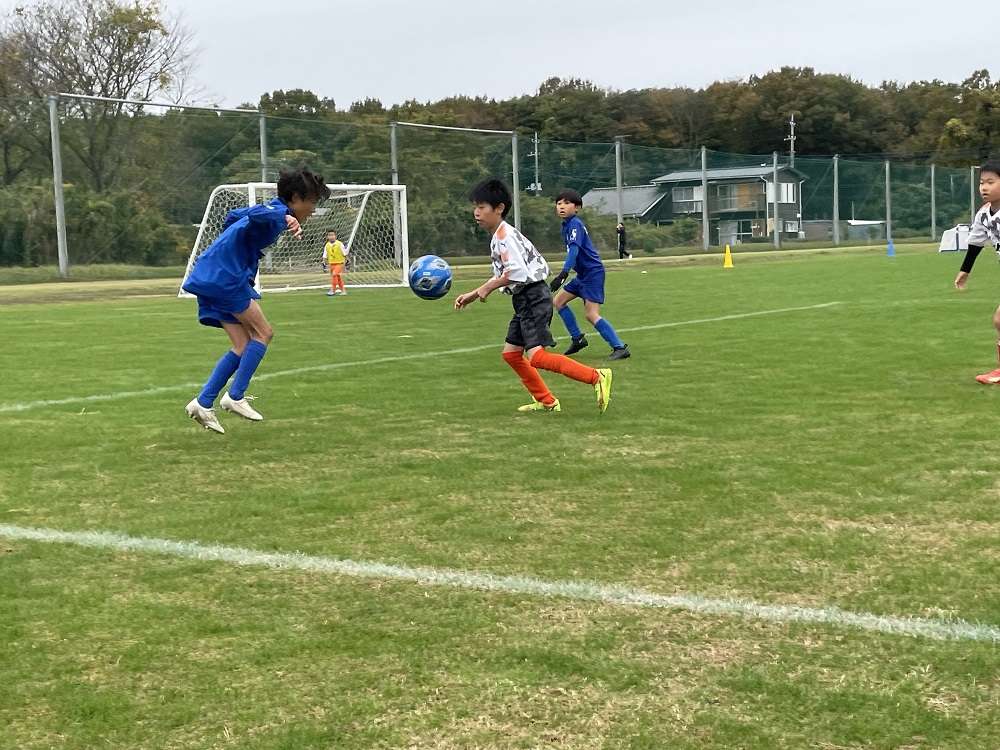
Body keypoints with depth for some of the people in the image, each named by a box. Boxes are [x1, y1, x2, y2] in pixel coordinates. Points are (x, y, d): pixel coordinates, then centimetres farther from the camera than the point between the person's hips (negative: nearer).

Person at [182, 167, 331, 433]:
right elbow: (256, 215, -35)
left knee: (243, 346, 8)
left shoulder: (274, 208, 21)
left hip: (211, 278, 10)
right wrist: (285, 218, -51)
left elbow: (233, 216, 38)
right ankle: (235, 396, -4)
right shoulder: (278, 210, -10)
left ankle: (203, 404, 5)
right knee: (263, 333, -4)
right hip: (226, 276, -10)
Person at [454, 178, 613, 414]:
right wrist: (473, 295, 22)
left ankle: (597, 377, -18)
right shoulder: (500, 236, 18)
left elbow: (516, 272, -26)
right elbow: (503, 275, 24)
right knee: (511, 353, 13)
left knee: (536, 356, -20)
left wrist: (488, 287, -14)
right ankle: (546, 401, 20)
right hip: (524, 300, 11)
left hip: (533, 298, -11)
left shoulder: (504, 235, -14)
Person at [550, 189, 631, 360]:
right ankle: (578, 339, 19)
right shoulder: (566, 225, 13)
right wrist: (564, 274, 28)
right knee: (558, 301, 14)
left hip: (592, 273, -10)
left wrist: (563, 274, -40)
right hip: (583, 275, 10)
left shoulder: (575, 224, -16)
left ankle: (620, 348, -16)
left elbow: (574, 250, -29)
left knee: (591, 314, -17)